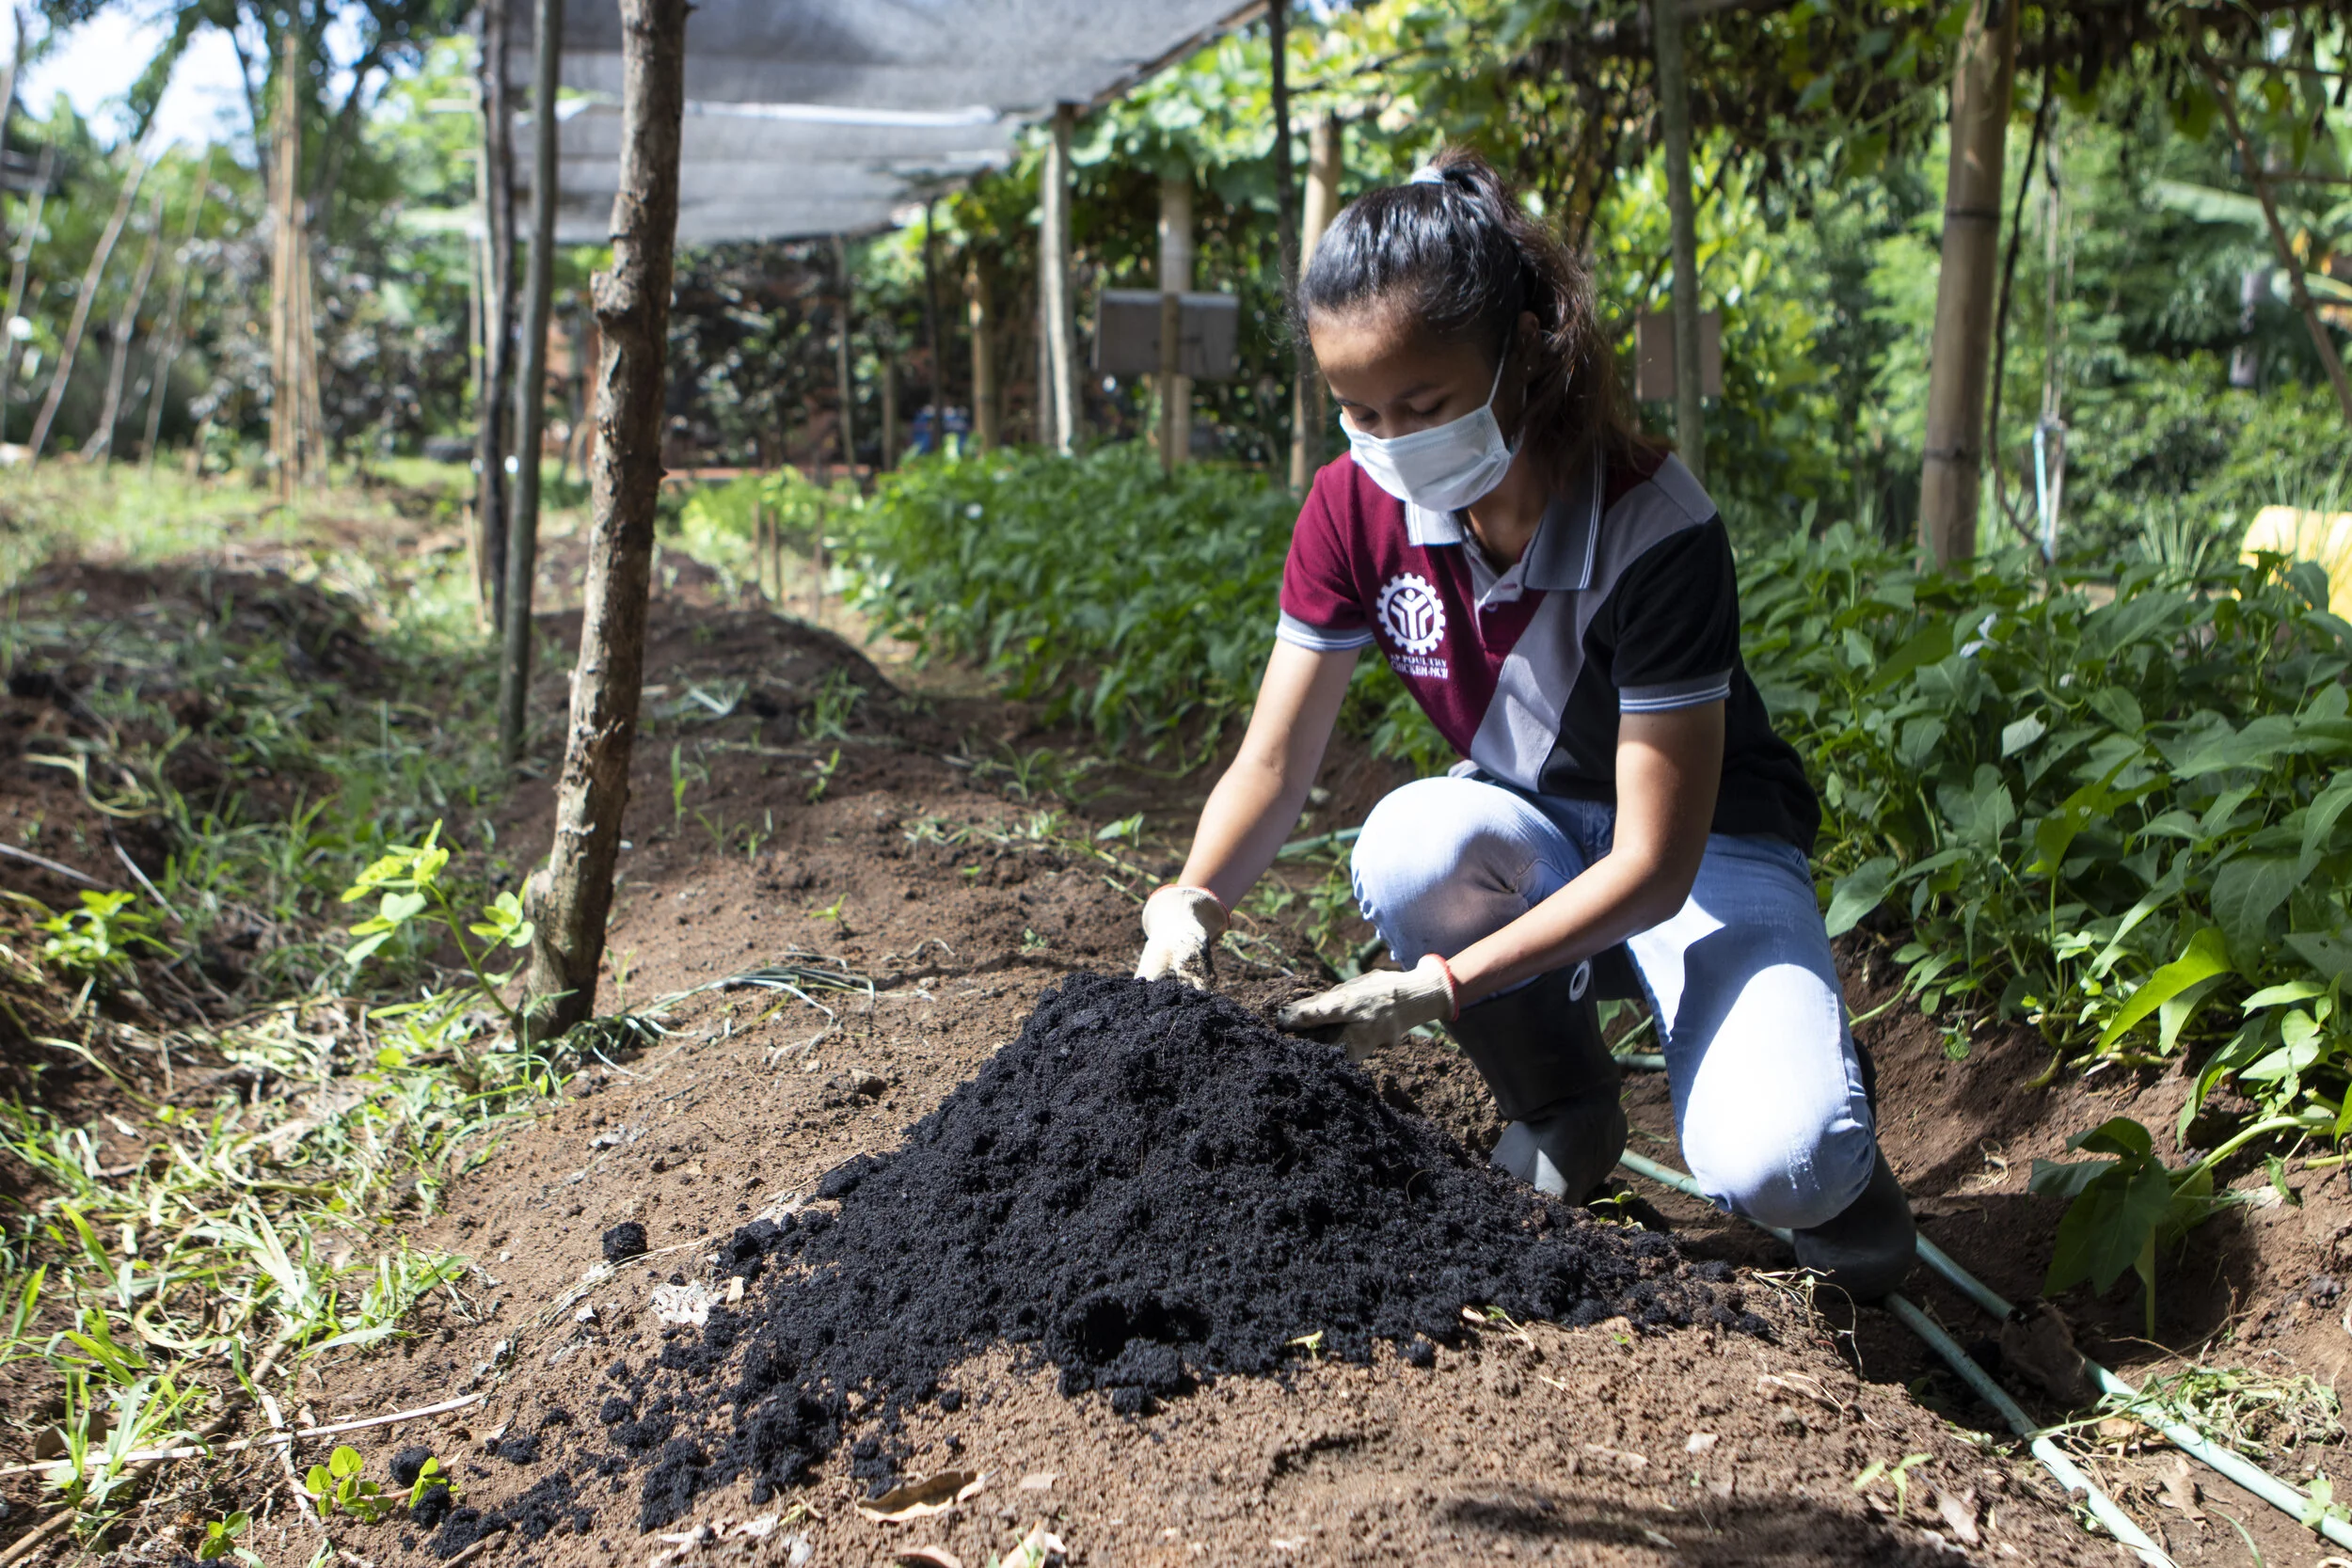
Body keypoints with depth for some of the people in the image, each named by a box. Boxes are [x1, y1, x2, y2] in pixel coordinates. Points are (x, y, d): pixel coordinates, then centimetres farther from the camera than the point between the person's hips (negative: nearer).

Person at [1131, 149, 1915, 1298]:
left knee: (1768, 1169, -31)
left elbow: (1654, 865, -28)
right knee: (1411, 848, -34)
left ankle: (1820, 1117, 10)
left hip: (1707, 848, -4)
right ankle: (1561, 1116, -3)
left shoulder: (1654, 528, -29)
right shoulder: (1357, 506, -15)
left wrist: (1446, 985, -37)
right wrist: (1192, 901, -32)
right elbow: (1272, 765, -11)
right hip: (1523, 842, 5)